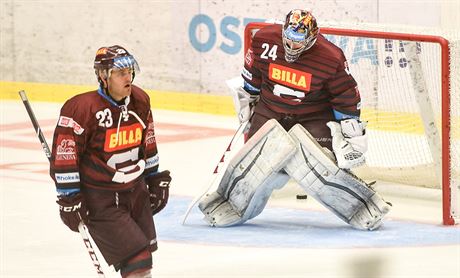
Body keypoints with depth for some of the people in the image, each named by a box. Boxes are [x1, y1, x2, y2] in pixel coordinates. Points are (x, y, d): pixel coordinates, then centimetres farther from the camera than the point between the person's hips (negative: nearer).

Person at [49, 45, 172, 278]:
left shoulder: (139, 101, 2)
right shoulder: (81, 108, -21)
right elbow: (63, 155, -17)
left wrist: (156, 180, 19)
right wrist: (69, 199, -16)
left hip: (136, 192, 8)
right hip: (100, 201, -7)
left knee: (144, 255, 14)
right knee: (136, 259, -14)